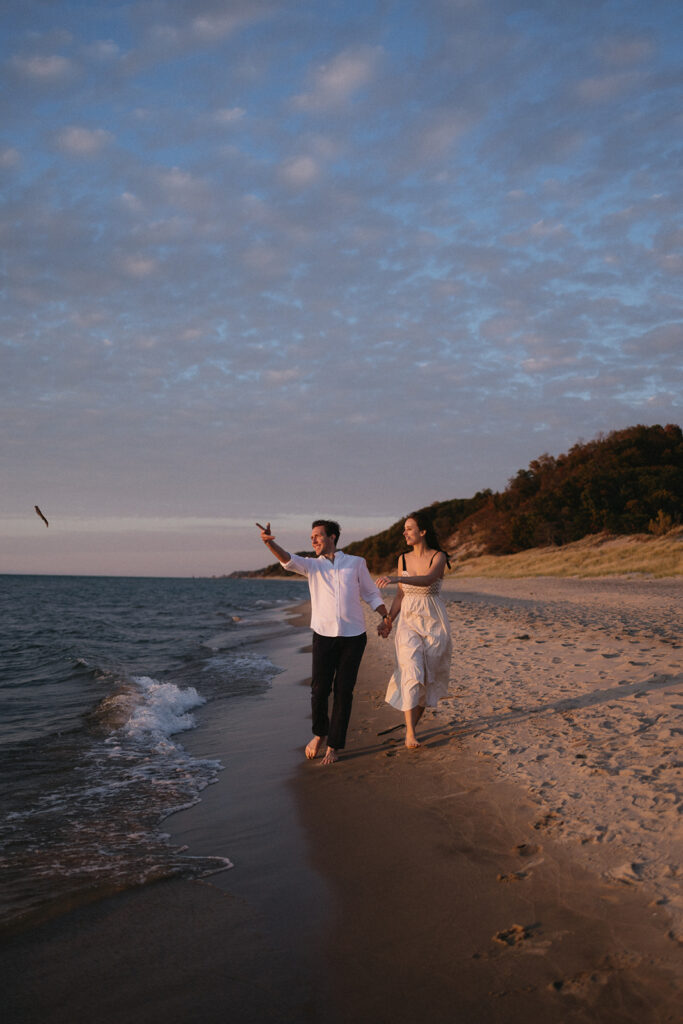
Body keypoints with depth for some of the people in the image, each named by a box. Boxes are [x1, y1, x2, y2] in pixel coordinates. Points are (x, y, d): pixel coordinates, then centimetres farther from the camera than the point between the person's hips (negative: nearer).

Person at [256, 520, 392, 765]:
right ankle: (319, 733, 23)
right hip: (324, 635, 0)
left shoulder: (356, 563, 11)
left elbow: (371, 594, 16)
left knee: (343, 691, 1)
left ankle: (334, 746, 12)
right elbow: (288, 560, -11)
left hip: (353, 636, 0)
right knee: (320, 689, -4)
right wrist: (269, 542, -30)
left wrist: (385, 617, 1)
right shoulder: (312, 565, 10)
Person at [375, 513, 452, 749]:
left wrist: (396, 578, -41)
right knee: (412, 672, -12)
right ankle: (410, 732, -13)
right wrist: (388, 621, 5)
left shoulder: (438, 557, -7)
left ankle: (413, 724, 17)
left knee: (429, 674, 2)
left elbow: (428, 579, -28)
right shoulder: (403, 559, 7)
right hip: (408, 621, 2)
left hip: (433, 622, -2)